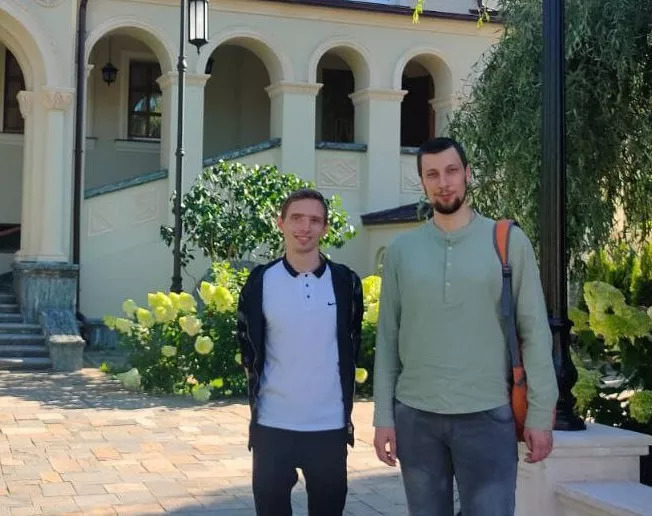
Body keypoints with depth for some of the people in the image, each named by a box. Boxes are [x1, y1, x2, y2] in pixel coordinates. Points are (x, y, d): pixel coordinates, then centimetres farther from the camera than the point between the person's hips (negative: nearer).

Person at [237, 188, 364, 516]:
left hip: (331, 427, 1)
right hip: (272, 426, 0)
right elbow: (249, 353, 7)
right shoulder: (260, 282, -2)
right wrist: (258, 401, 7)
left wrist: (346, 411, 8)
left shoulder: (345, 282, 0)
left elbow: (351, 349, 8)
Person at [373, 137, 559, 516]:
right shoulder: (401, 250, 5)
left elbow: (534, 331, -2)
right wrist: (383, 415, 3)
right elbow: (387, 337, 7)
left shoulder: (508, 241, -1)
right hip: (414, 415, 2)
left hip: (487, 415, -2)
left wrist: (540, 413, -5)